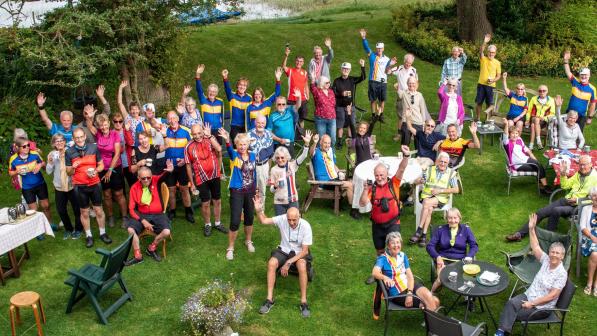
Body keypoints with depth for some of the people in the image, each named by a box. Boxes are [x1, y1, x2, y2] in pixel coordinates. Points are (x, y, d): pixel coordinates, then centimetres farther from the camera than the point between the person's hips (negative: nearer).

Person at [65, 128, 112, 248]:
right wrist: (73, 168, -21)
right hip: (79, 186, 0)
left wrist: (95, 171, -16)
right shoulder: (69, 152, -7)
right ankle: (88, 236, 26)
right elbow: (68, 172, 0)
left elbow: (101, 165, 4)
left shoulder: (93, 147, -5)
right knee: (84, 212, 12)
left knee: (99, 210, 9)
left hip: (94, 184, 1)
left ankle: (103, 233, 26)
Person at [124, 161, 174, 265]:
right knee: (130, 229, -27)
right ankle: (137, 255, -7)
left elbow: (163, 176, -29)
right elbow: (131, 209, -6)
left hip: (157, 214, 0)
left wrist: (169, 171, -55)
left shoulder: (155, 180, -4)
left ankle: (151, 248, 6)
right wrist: (143, 221, -19)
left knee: (166, 232, -25)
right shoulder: (134, 188, -4)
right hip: (142, 215, 0)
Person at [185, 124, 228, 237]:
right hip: (201, 179, -2)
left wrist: (209, 135, -23)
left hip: (215, 176, 2)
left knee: (217, 201, 14)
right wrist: (192, 184, 0)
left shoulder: (210, 140, -5)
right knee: (205, 203, 7)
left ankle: (218, 223, 31)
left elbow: (219, 149, -26)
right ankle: (207, 225, 27)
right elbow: (188, 166, -2)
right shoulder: (189, 147, -8)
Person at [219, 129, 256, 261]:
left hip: (250, 191, 4)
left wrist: (255, 188, 16)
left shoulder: (252, 155, 2)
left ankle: (248, 241, 41)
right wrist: (227, 140, -59)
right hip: (237, 192, -4)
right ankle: (230, 248, 13)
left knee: (249, 218, 17)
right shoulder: (234, 155, -12)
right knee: (235, 221, -5)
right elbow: (229, 150, -37)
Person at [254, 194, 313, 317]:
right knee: (271, 263, -28)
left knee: (302, 266, -36)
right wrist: (258, 210, -31)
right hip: (284, 250, 2)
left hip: (300, 253, -2)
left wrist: (288, 263, -26)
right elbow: (264, 221, -10)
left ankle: (303, 302, -25)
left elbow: (305, 251, -19)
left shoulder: (305, 226, -22)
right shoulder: (282, 219, -14)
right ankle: (269, 299, -21)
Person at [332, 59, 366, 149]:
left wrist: (362, 67, -24)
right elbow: (333, 93, -3)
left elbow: (363, 78, -14)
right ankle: (340, 142, 17)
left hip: (350, 105, 1)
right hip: (340, 106, -1)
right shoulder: (337, 81, -1)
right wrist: (341, 94, -19)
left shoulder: (352, 79, 0)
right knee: (340, 125, 6)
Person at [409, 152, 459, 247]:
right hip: (427, 195, 2)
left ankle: (419, 230, -30)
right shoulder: (430, 170, 11)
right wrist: (421, 181, -20)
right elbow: (416, 181, 6)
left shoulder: (451, 173, 8)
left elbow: (456, 190, 2)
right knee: (429, 209, -32)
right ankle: (424, 235, -33)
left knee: (426, 203, -33)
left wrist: (440, 190, -8)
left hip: (441, 198, -2)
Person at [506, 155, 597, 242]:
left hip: (578, 206, -7)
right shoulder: (578, 174, 17)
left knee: (556, 210, -35)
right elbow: (565, 186, 20)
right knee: (541, 212, -7)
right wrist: (563, 174, 4)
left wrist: (578, 200, -20)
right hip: (567, 200, 7)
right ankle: (520, 234, -7)